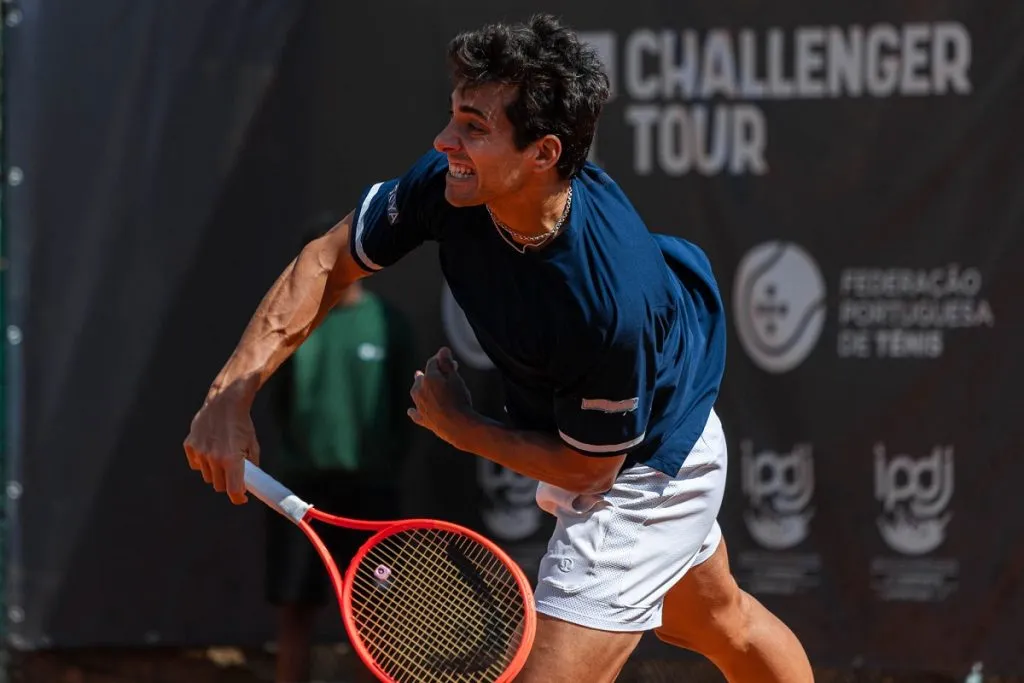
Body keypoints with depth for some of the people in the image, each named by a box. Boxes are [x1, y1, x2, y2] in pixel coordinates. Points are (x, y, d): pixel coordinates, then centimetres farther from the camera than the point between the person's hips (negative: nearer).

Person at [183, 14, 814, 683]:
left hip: (643, 471, -8)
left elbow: (585, 466, -26)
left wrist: (460, 427, -14)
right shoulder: (446, 180, -25)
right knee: (719, 622, 31)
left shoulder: (611, 304, -42)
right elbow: (329, 262, -10)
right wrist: (231, 396, -19)